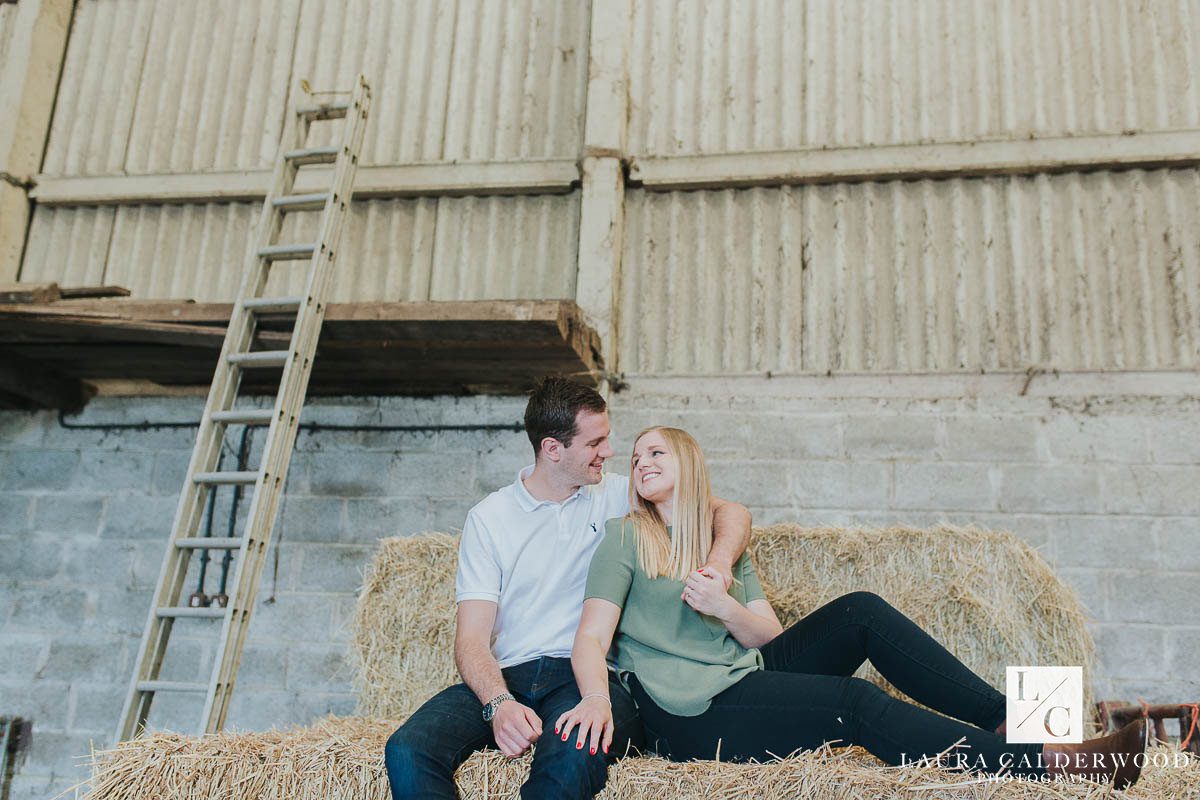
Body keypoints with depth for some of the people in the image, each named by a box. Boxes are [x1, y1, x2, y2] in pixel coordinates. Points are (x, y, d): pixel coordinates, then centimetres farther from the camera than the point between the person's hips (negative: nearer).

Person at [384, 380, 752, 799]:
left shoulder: (617, 496, 12)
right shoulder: (488, 517, 8)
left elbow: (729, 512, 13)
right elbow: (472, 639, 0)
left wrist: (719, 563, -11)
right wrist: (499, 703, -22)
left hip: (591, 677, 0)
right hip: (504, 679, 1)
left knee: (574, 757, -37)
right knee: (406, 751, -29)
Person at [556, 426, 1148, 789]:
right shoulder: (626, 536, 2)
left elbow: (769, 635, 10)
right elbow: (591, 638, -11)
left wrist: (726, 609, -13)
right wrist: (597, 700, -32)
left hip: (749, 675, 6)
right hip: (689, 715, -6)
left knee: (861, 611, -13)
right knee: (855, 702, -25)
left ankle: (1010, 716, -14)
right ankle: (1045, 759, -27)